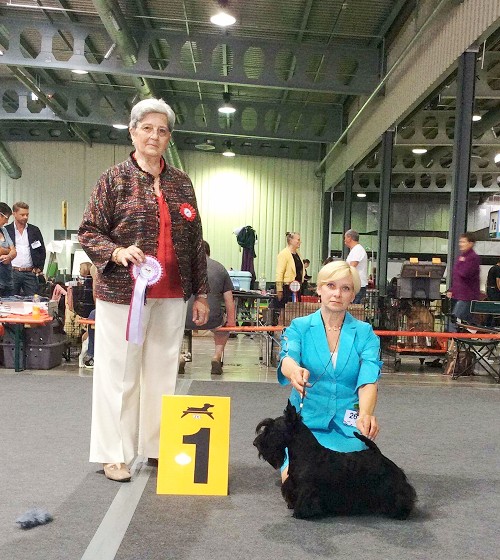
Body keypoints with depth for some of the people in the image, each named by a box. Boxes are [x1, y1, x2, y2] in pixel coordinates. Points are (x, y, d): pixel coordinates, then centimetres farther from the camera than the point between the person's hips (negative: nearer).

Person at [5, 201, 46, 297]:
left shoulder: (35, 230, 10)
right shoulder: (6, 230, 4)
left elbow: (42, 251, 12)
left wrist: (39, 268, 3)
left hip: (30, 273, 2)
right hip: (12, 272, -1)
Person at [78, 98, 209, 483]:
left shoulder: (181, 183, 11)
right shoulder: (115, 178, 1)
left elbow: (196, 242, 12)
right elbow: (89, 232, -1)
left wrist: (201, 293, 10)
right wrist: (117, 252, -20)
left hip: (172, 296, 4)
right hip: (123, 292, -3)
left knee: (163, 372, 9)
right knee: (120, 372, 3)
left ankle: (156, 446, 21)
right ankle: (114, 454, 14)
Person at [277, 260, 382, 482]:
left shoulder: (365, 333, 1)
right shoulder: (299, 327, 0)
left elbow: (368, 380, -14)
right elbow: (287, 357, -20)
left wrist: (365, 414, -37)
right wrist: (295, 371, -47)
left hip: (348, 427, 1)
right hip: (306, 421, 0)